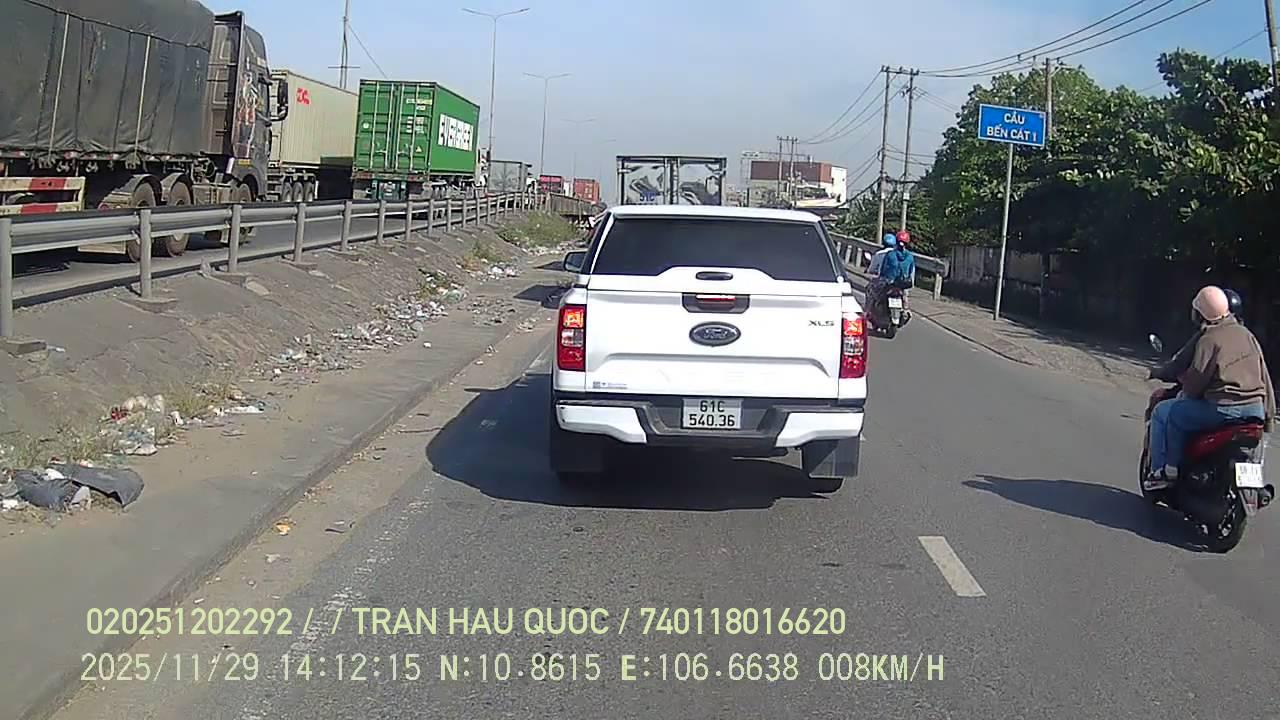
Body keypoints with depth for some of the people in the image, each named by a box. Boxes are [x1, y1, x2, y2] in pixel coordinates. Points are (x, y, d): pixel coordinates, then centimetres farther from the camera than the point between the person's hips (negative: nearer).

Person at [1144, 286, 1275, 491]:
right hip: (1255, 410, 8)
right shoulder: (1246, 334, 12)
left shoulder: (1208, 340, -11)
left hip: (1224, 409, -8)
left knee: (1163, 412, 5)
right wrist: (1269, 415, 20)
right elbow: (1264, 377, 14)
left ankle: (1164, 470, 4)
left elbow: (1195, 380, -11)